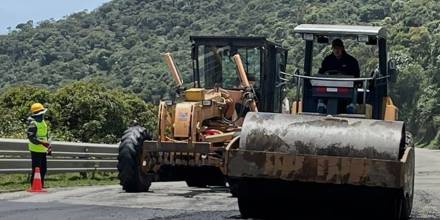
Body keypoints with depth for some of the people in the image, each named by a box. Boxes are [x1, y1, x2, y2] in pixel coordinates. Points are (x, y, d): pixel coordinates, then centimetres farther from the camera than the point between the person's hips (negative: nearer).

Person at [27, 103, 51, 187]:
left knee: (43, 169, 13)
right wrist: (42, 143, -30)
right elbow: (31, 137, -22)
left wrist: (49, 147, 26)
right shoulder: (33, 124, -14)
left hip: (43, 150, 9)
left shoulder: (43, 122, 15)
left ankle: (41, 185, 23)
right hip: (36, 151, -9)